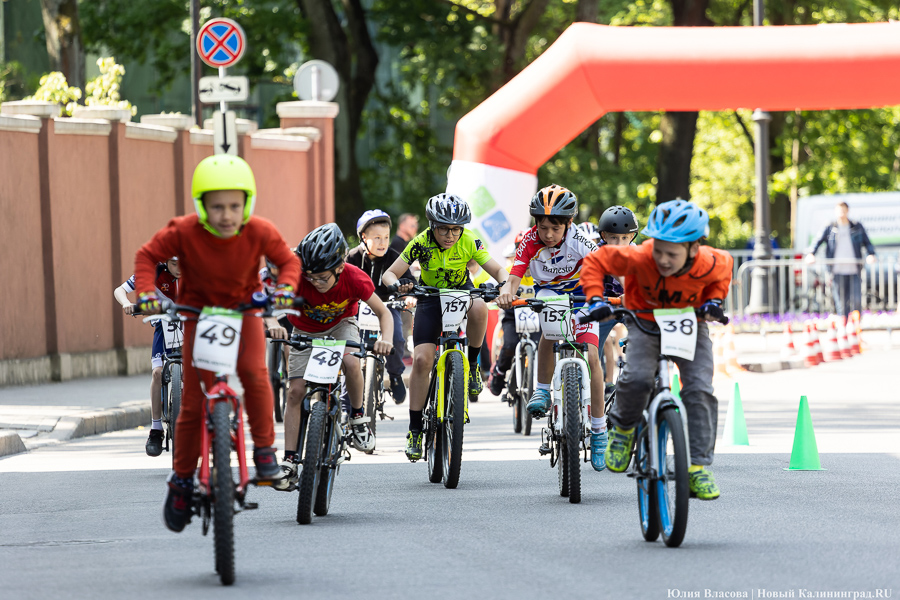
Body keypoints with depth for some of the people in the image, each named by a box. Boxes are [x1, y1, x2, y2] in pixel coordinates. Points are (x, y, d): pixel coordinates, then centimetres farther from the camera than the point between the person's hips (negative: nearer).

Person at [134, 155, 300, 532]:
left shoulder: (260, 233, -19)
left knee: (253, 370, -30)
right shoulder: (184, 232, -21)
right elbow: (147, 256, -6)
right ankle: (182, 480, 14)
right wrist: (146, 292, -21)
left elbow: (288, 260, -3)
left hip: (243, 311, 0)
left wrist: (285, 287, -23)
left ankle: (264, 448, -12)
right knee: (193, 402, -3)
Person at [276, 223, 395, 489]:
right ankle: (290, 462, -5)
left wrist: (386, 338, -41)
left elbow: (383, 312, -21)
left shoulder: (354, 279, -30)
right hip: (306, 332, 1)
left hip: (340, 325, -1)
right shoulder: (298, 277, -31)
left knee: (350, 362, -33)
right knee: (296, 390, -10)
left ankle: (358, 418, -7)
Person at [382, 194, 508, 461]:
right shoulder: (421, 244, -23)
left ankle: (472, 365, -11)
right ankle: (415, 429, -5)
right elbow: (389, 274, -22)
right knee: (421, 359, -15)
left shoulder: (469, 242, -22)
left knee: (479, 308, -37)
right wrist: (397, 286, -45)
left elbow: (498, 270, -21)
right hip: (430, 297, 0)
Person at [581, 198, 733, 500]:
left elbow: (726, 264, -2)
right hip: (645, 322, -1)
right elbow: (596, 261, -18)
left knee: (700, 390, -15)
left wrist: (714, 300, -13)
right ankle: (622, 427, 6)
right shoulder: (640, 258, -34)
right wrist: (596, 300, -28)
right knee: (637, 379, -26)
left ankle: (698, 466, -6)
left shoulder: (710, 265, -29)